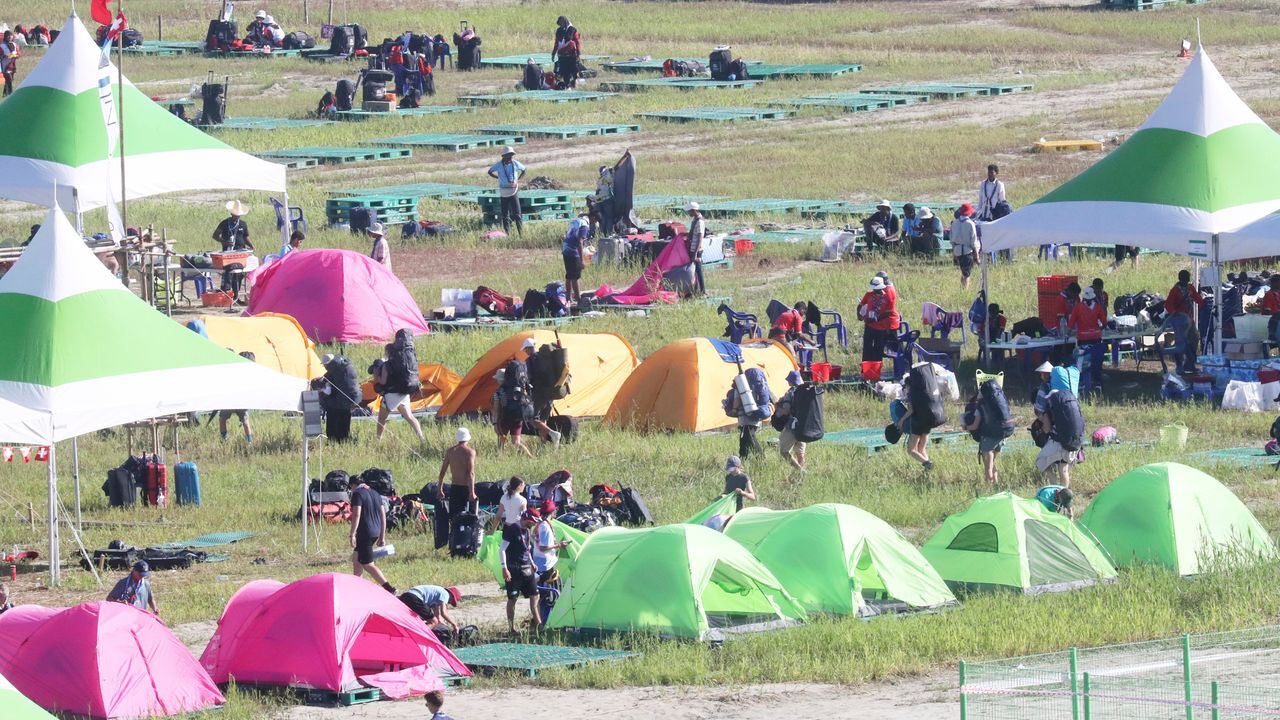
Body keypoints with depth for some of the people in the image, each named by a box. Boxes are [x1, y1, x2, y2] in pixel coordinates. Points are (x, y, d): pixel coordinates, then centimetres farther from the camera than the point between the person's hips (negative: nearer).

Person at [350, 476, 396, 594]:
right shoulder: (375, 494, 14)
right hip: (376, 532, 9)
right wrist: (382, 537, 18)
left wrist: (352, 535, -18)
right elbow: (383, 515, 14)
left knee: (368, 565, -6)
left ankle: (389, 589, -16)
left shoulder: (357, 494, -9)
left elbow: (356, 515, -19)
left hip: (365, 533, -9)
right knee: (356, 558, 22)